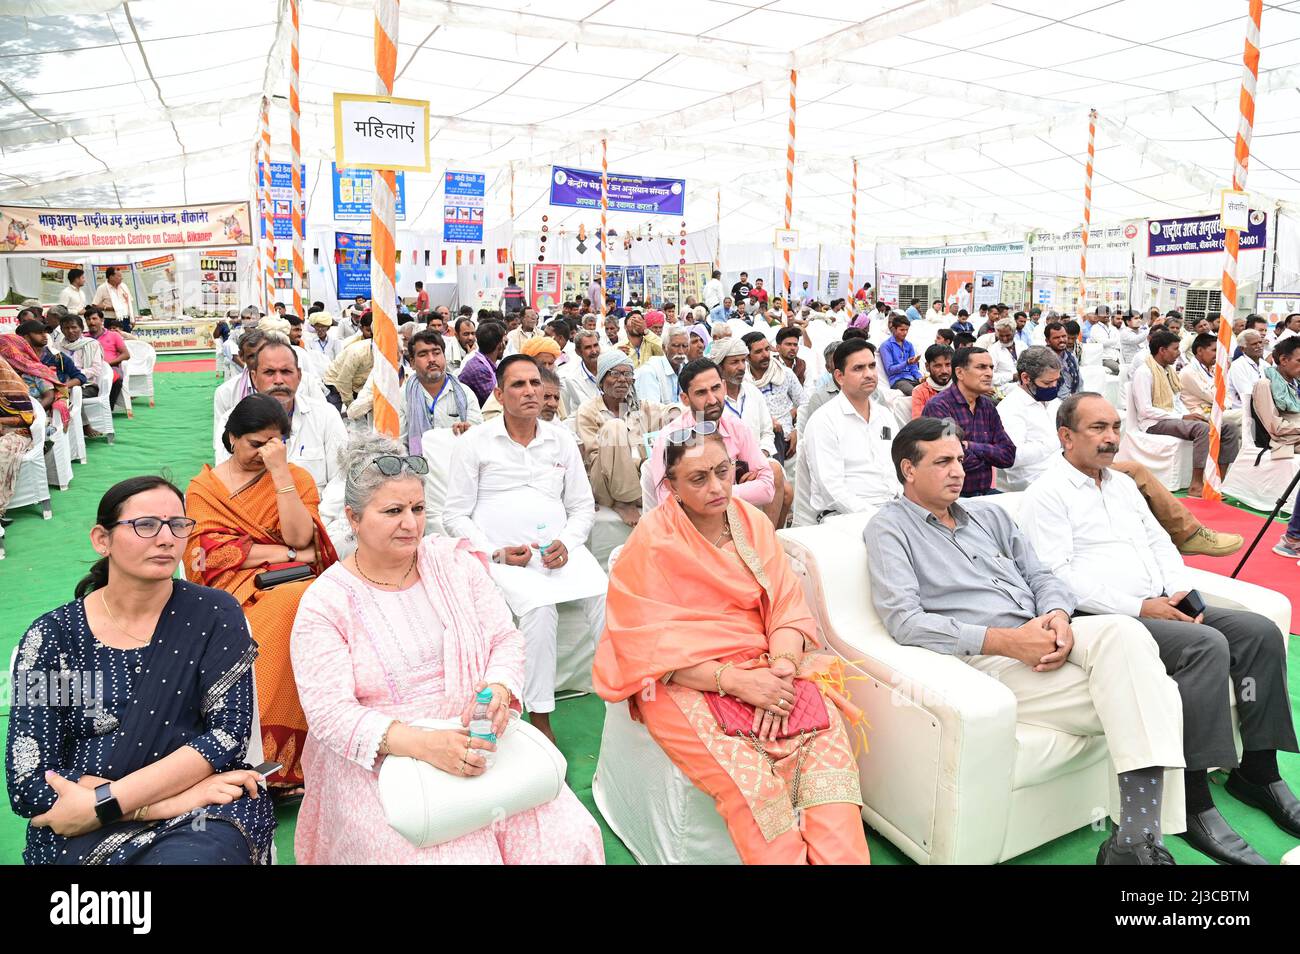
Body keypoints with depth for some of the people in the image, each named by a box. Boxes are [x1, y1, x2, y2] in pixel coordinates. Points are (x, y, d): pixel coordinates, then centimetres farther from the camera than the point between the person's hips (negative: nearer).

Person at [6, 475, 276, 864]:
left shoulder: (213, 614, -1)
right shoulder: (51, 637, -1)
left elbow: (228, 734, -7)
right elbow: (28, 787, -6)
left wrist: (102, 802, -16)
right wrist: (175, 800, -16)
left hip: (200, 817, 0)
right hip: (84, 832, 0)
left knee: (196, 855, -31)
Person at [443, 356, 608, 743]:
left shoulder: (561, 440, 15)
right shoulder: (474, 442, 5)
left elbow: (582, 506, 16)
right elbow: (455, 515, 4)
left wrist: (567, 543, -4)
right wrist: (496, 553, -10)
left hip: (562, 550, 3)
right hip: (502, 555, -3)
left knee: (606, 596, -26)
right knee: (540, 606, -33)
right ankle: (540, 718, -21)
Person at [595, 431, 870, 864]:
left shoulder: (753, 523, 7)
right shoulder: (650, 544, -7)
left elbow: (786, 605, 1)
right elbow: (650, 645, -11)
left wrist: (781, 666, -20)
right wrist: (735, 681, -21)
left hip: (761, 663, 5)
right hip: (684, 680, -4)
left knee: (827, 726, -19)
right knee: (747, 773, -27)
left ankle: (840, 858, -8)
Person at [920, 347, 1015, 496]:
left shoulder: (987, 406, 14)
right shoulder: (938, 406, -11)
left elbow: (1008, 455, 5)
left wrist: (971, 447, -10)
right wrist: (989, 456, -2)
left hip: (985, 493, 8)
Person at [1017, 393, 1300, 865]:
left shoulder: (1123, 484, 21)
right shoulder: (1048, 494, -7)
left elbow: (1160, 542, 21)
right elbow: (1058, 576, -16)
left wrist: (1181, 590, 1)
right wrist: (1138, 607, -18)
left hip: (1162, 608, 9)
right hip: (1104, 620, -9)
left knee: (1260, 631, -6)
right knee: (1207, 645, -29)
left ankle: (1258, 772, 5)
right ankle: (1195, 803, -23)